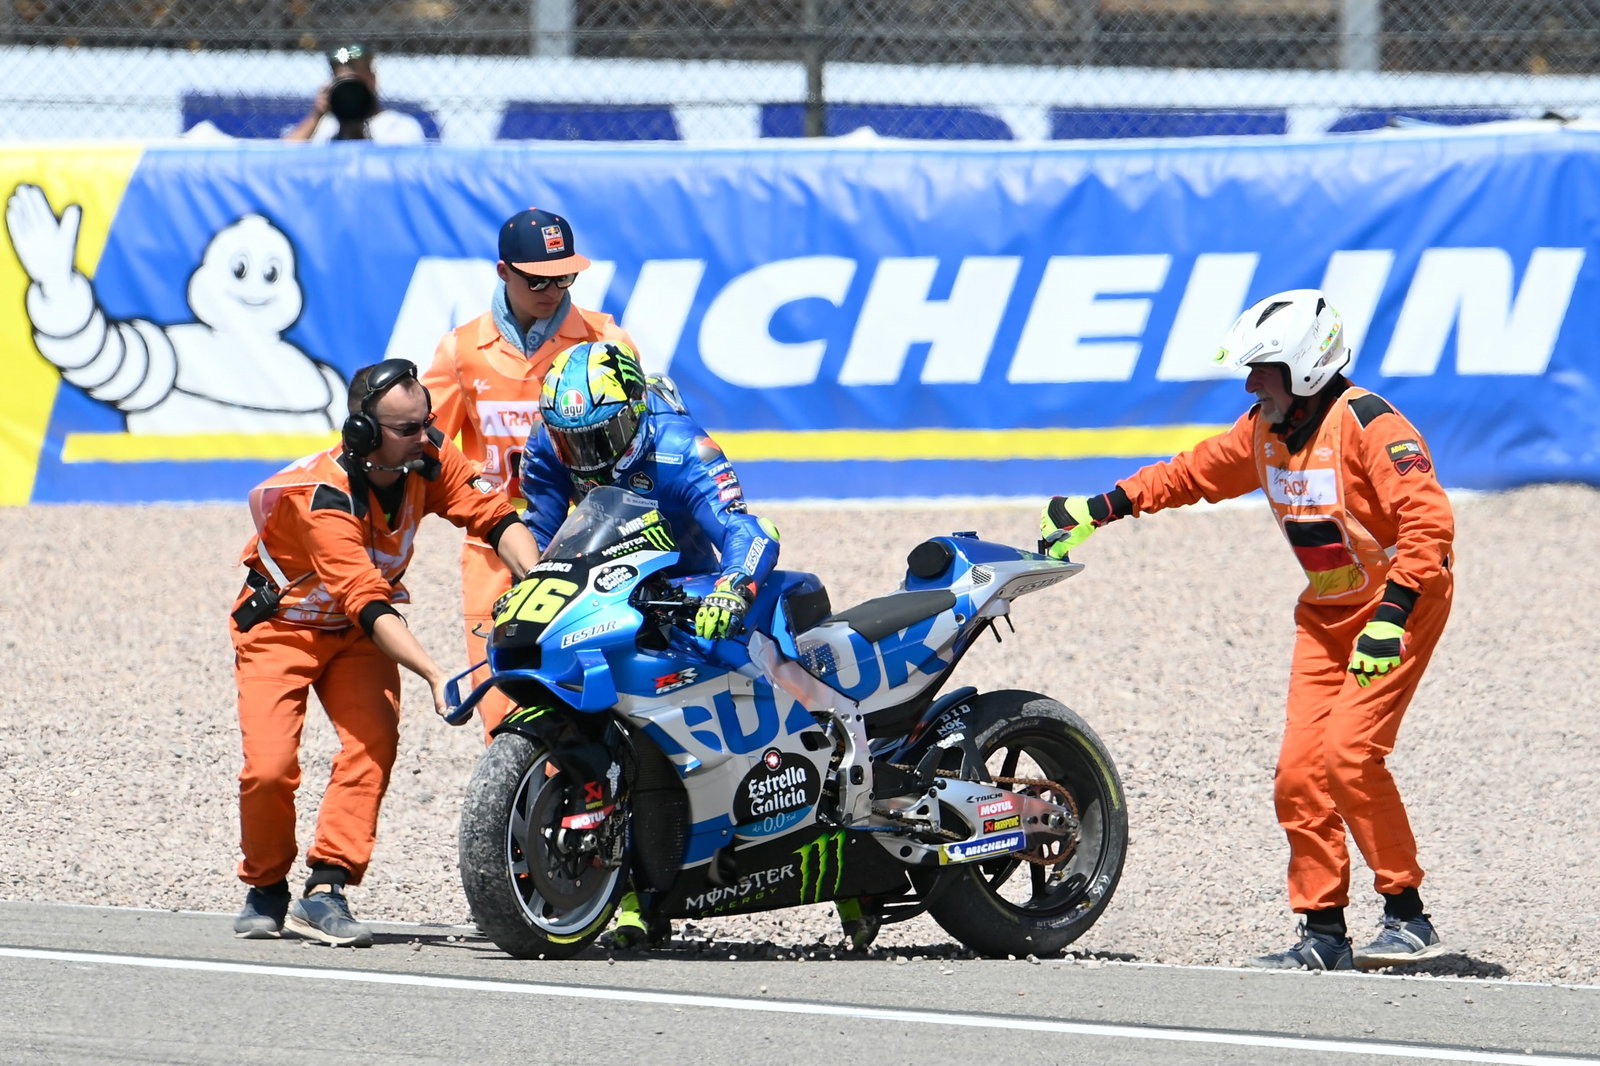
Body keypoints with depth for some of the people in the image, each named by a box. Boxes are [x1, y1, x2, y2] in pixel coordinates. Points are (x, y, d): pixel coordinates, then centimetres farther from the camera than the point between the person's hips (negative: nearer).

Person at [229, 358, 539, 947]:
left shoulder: (429, 459, -15)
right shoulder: (323, 498, -32)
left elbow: (497, 518, -14)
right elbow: (367, 605, -39)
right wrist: (436, 676, -48)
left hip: (356, 633, 5)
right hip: (282, 625, -5)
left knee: (373, 743, -21)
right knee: (270, 768, -18)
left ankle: (324, 892, -21)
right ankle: (266, 889, 7)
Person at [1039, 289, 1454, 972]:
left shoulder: (1368, 426, -21)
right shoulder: (1264, 431, 5)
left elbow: (1428, 520, -27)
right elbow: (1194, 473, 20)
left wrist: (1391, 618, -34)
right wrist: (1098, 510, 17)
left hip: (1401, 600, -8)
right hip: (1327, 611, 8)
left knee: (1349, 753, -20)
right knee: (1300, 769, -3)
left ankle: (1408, 918, -12)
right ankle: (1324, 933, 3)